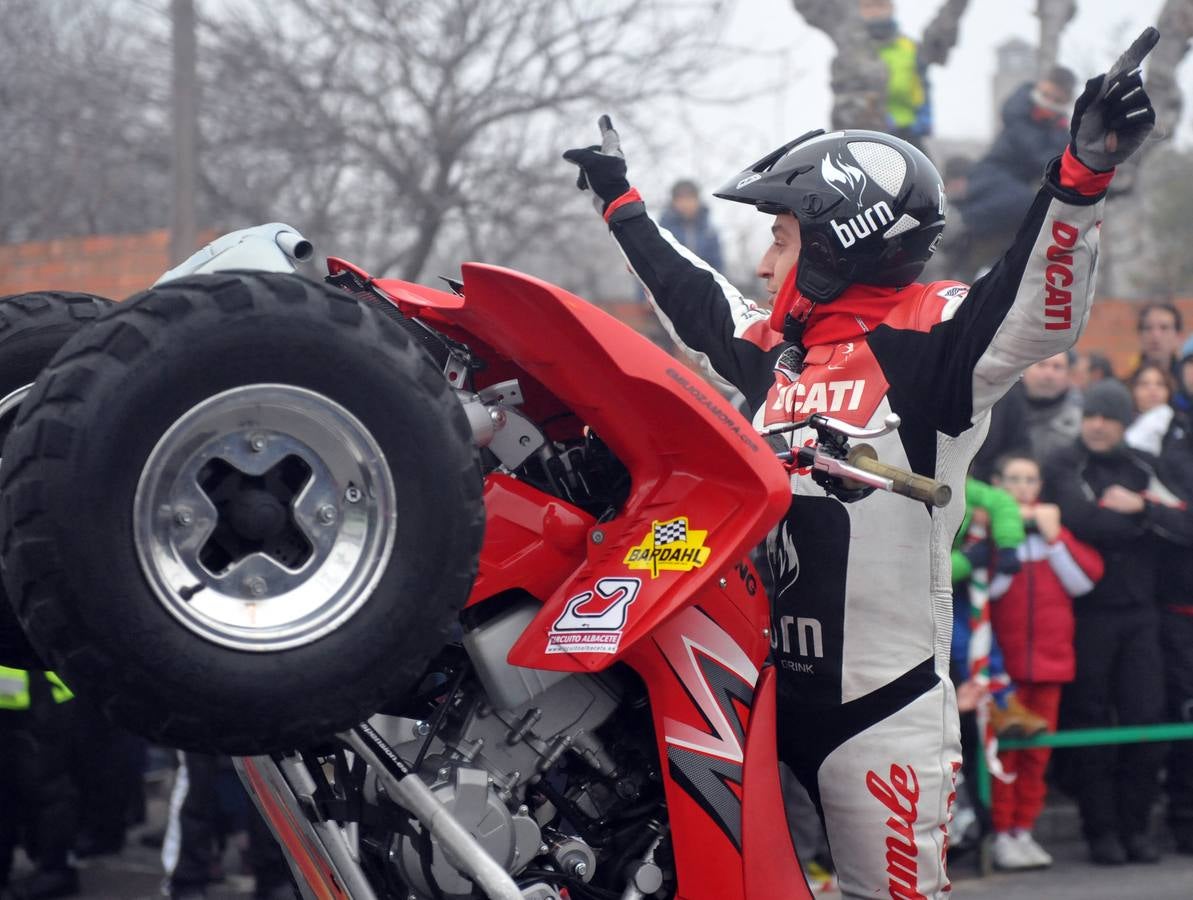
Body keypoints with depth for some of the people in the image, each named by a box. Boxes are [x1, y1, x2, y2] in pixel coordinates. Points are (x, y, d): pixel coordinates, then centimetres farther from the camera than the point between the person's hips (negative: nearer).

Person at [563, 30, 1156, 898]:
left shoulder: (924, 339, -9)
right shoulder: (779, 350, 14)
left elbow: (1038, 312, -25)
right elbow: (694, 301, 32)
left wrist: (1083, 174, -40)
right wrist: (621, 202, 44)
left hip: (879, 712, -8)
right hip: (766, 689, 8)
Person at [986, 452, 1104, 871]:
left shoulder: (1053, 520, 16)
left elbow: (1084, 580, 4)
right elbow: (983, 585, -14)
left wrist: (1053, 534, -3)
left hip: (1050, 654, 4)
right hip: (1001, 657, -4)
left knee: (1038, 749, 5)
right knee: (1003, 746, -7)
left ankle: (1024, 828, 13)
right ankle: (1002, 832, -2)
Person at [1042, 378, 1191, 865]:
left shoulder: (1142, 468, 12)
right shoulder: (1062, 468, -1)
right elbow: (1085, 523, -17)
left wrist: (1141, 507, -11)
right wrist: (1141, 520, -5)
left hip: (1139, 610, 4)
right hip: (1087, 613, -4)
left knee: (1146, 720, 0)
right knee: (1090, 726, -1)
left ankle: (1136, 825, 10)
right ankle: (1101, 830, 6)